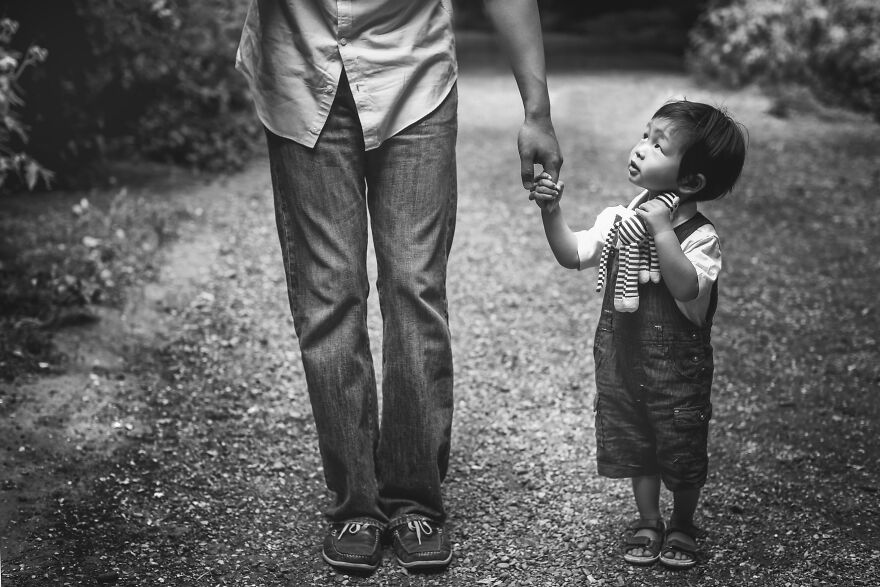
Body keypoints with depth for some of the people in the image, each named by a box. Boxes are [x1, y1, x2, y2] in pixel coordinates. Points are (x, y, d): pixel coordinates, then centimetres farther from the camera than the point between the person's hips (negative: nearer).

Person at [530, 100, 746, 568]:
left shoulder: (699, 236, -17)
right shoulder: (618, 219, -1)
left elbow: (687, 288, -32)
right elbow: (572, 254, -1)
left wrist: (661, 230, -34)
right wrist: (551, 212, -15)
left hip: (677, 368, -4)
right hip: (622, 359, 5)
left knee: (682, 456, 9)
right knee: (634, 445, 16)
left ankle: (682, 526, 33)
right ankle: (648, 522, 35)